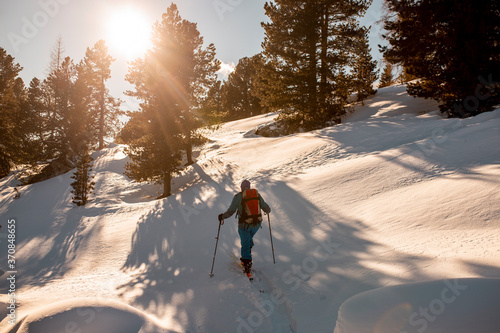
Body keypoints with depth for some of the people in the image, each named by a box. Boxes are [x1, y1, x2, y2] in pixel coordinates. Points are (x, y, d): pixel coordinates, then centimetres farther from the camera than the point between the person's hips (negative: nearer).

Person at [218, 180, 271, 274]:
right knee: (249, 239, 30)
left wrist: (222, 216, 7)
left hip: (244, 225, -4)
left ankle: (247, 264, 10)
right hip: (257, 224, 4)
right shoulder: (257, 194, 1)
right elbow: (266, 208, 5)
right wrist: (267, 211, 29)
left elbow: (230, 211, -11)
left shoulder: (238, 196, -10)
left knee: (245, 244, 12)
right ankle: (246, 258, 36)